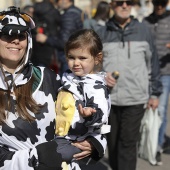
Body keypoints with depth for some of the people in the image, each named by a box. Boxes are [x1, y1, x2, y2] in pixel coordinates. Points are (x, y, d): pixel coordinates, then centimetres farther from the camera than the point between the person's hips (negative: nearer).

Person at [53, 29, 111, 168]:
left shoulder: (97, 87, -11)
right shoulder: (67, 79, 15)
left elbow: (101, 114, -24)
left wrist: (90, 115, -42)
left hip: (83, 143, -8)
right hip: (60, 138, 8)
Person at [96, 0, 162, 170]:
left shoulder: (142, 31, 4)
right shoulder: (102, 33, 5)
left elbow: (153, 63, 9)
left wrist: (155, 93, 9)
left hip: (135, 99, -2)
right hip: (108, 98, 2)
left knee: (128, 143, -5)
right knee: (112, 141, 12)